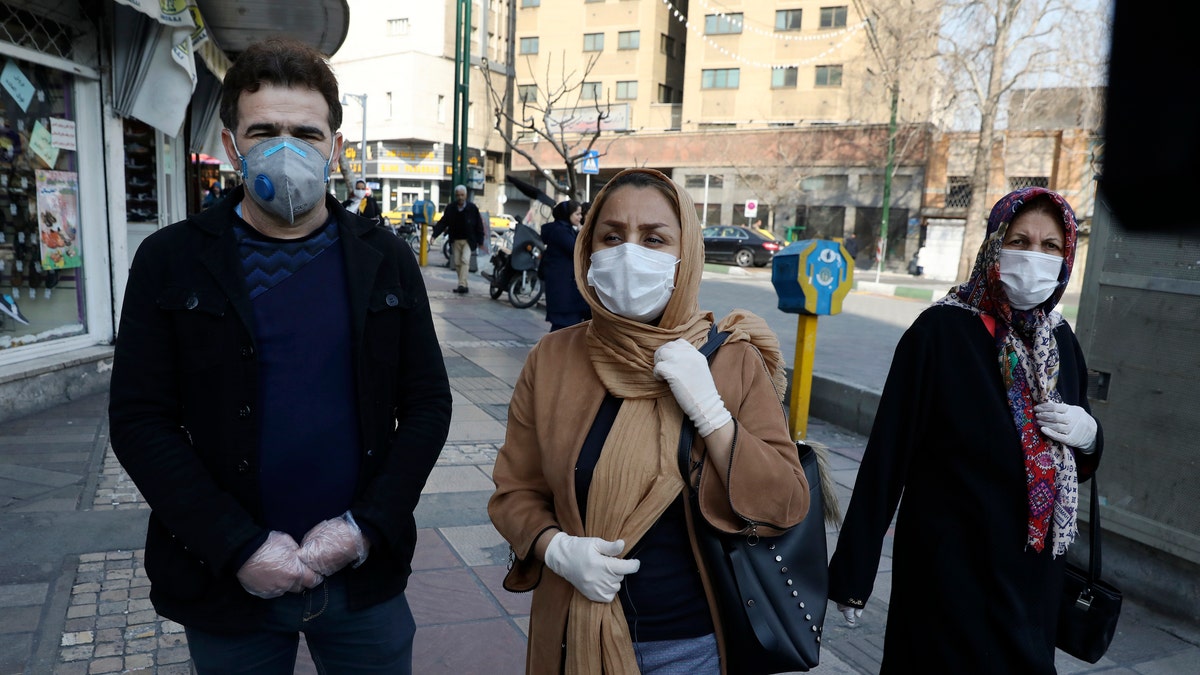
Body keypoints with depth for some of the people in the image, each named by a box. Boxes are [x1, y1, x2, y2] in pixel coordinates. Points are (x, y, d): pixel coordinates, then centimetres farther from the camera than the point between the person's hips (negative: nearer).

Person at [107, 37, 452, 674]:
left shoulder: (385, 259, 0)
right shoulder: (169, 262, -3)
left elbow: (428, 403, 0)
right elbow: (139, 420, -5)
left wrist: (366, 527, -10)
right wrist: (239, 547, -13)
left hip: (364, 575, 1)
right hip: (225, 578, 0)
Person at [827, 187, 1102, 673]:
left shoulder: (1060, 339, 3)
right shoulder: (942, 330, -15)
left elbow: (1078, 465, 16)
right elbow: (889, 451, -16)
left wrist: (1089, 436, -8)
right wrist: (853, 573, -15)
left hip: (1035, 566, 6)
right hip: (952, 564, -6)